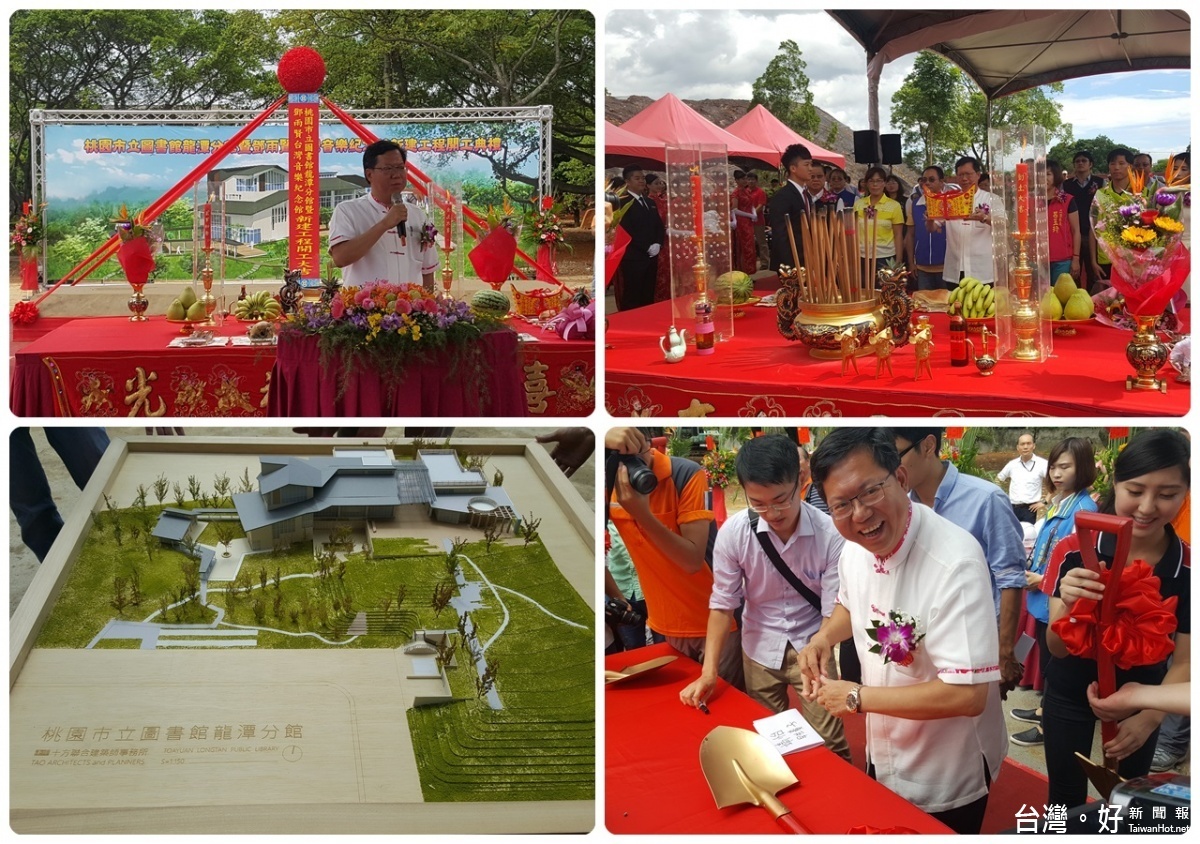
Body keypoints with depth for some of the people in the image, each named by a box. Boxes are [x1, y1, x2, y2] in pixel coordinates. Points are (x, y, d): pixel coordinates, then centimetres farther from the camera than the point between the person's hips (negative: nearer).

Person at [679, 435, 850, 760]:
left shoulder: (829, 534, -22)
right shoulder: (733, 532, -18)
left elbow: (834, 612, -17)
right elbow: (722, 604, -10)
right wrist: (709, 672, -14)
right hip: (760, 648, 2)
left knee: (829, 743, 0)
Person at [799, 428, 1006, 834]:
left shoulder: (954, 562, -33)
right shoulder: (854, 548, -8)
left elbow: (968, 695, -35)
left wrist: (857, 698, -26)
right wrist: (824, 637, -7)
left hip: (945, 782, -7)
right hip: (884, 756, 7)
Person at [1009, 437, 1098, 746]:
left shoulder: (1084, 508, -19)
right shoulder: (1058, 502, 9)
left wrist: (1043, 580, -16)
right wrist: (1032, 573, 4)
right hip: (1044, 594, 8)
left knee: (1054, 660, 3)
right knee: (1044, 655, 20)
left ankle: (1049, 725, 14)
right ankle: (1045, 709, 34)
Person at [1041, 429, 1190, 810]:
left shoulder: (1189, 569, -18)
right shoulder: (1074, 552, -21)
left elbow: (1183, 662, -12)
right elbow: (1058, 648, -24)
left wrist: (1149, 719, -29)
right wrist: (1069, 606, -46)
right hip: (1071, 693, -1)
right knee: (1066, 803, 10)